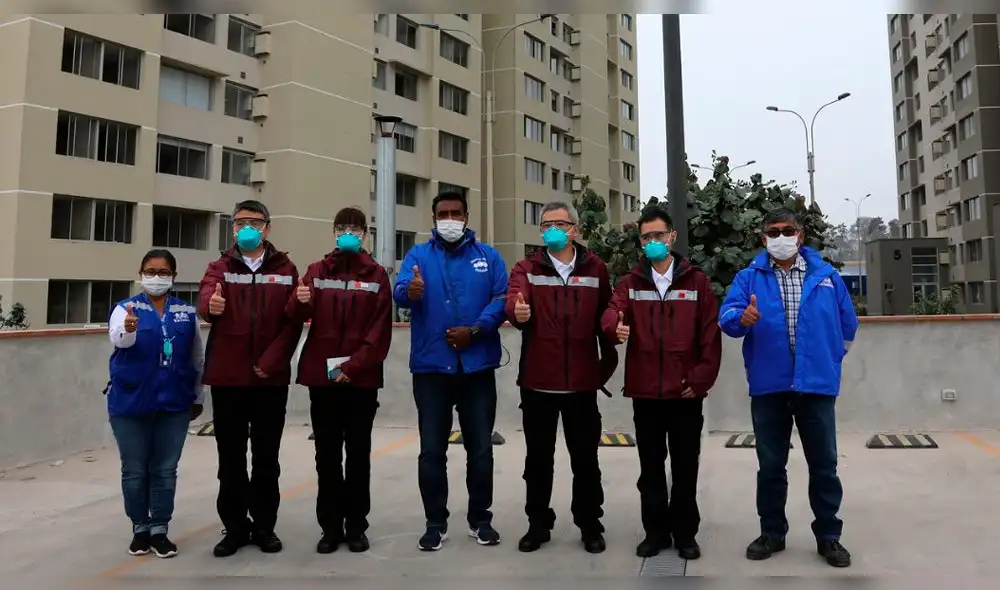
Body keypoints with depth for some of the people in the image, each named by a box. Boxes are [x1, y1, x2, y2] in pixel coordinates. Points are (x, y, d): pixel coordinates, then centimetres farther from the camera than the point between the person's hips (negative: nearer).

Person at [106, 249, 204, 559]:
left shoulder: (187, 312, 3)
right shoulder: (125, 308, -3)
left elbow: (197, 358, 10)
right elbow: (118, 339, -25)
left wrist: (198, 397, 14)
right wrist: (128, 330, -48)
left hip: (174, 403, 1)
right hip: (131, 403, -1)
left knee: (165, 470, 9)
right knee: (135, 471, 10)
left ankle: (160, 529, 21)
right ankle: (140, 529, 25)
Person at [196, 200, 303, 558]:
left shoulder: (285, 269, 5)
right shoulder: (220, 267, 6)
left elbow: (294, 320, -1)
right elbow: (204, 298, -15)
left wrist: (271, 360, -11)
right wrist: (211, 305, -39)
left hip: (271, 377, 0)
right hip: (227, 376, 1)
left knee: (266, 456, 8)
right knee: (231, 457, 7)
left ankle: (264, 526, 21)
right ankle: (235, 527, 20)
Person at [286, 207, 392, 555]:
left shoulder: (376, 275, 4)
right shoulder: (317, 271, 8)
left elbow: (380, 330, -3)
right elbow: (295, 316, -3)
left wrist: (353, 366, -13)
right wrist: (299, 302, -26)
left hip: (362, 378, -1)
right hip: (322, 376, 1)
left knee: (358, 452, 7)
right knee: (327, 453, 8)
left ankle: (356, 526, 18)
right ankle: (331, 527, 18)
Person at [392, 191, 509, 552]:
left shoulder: (488, 257, 7)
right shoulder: (418, 255, 5)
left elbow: (501, 299, -3)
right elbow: (399, 292, -13)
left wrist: (475, 330, -17)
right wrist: (410, 291, -37)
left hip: (478, 366, 1)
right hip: (431, 367, 0)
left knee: (480, 447, 9)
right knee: (432, 450, 5)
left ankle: (480, 519, 24)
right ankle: (436, 522, 19)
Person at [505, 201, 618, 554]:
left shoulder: (595, 269, 5)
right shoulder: (527, 269, 1)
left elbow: (605, 319, 7)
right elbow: (513, 301, -19)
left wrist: (608, 363, 6)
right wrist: (517, 312, -41)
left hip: (582, 382, 0)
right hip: (537, 382, 0)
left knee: (585, 459, 11)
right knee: (538, 458, 12)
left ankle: (590, 526, 26)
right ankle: (538, 525, 27)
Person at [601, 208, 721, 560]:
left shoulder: (697, 281, 2)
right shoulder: (631, 282, 6)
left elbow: (711, 335, -1)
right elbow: (612, 310, -12)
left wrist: (701, 378, -8)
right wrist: (615, 325, -35)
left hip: (686, 392, -1)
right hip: (645, 391, 2)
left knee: (685, 468, 10)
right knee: (651, 468, 12)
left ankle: (685, 534, 24)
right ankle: (656, 531, 25)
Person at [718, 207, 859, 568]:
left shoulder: (826, 276, 6)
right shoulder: (749, 277, 2)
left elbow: (847, 324, 15)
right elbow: (726, 315, -14)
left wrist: (829, 359, 17)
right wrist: (742, 318, -35)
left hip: (817, 385, 1)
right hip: (768, 387, 0)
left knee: (824, 464, 8)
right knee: (770, 465, 10)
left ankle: (829, 536, 23)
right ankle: (772, 533, 24)